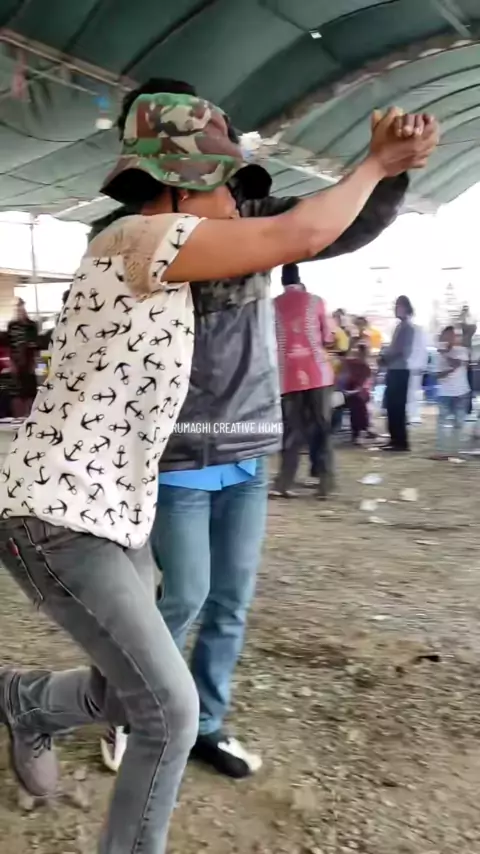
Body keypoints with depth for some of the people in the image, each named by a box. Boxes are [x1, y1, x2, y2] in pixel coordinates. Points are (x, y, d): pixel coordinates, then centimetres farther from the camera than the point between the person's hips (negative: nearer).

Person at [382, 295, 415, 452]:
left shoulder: (407, 326, -10)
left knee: (397, 406, -7)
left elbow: (401, 350, -17)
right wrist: (385, 356, 4)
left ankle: (402, 441, -4)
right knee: (392, 405, 11)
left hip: (400, 370, -9)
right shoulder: (401, 325, 17)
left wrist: (385, 356, -9)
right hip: (394, 369, 9)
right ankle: (395, 439, 17)